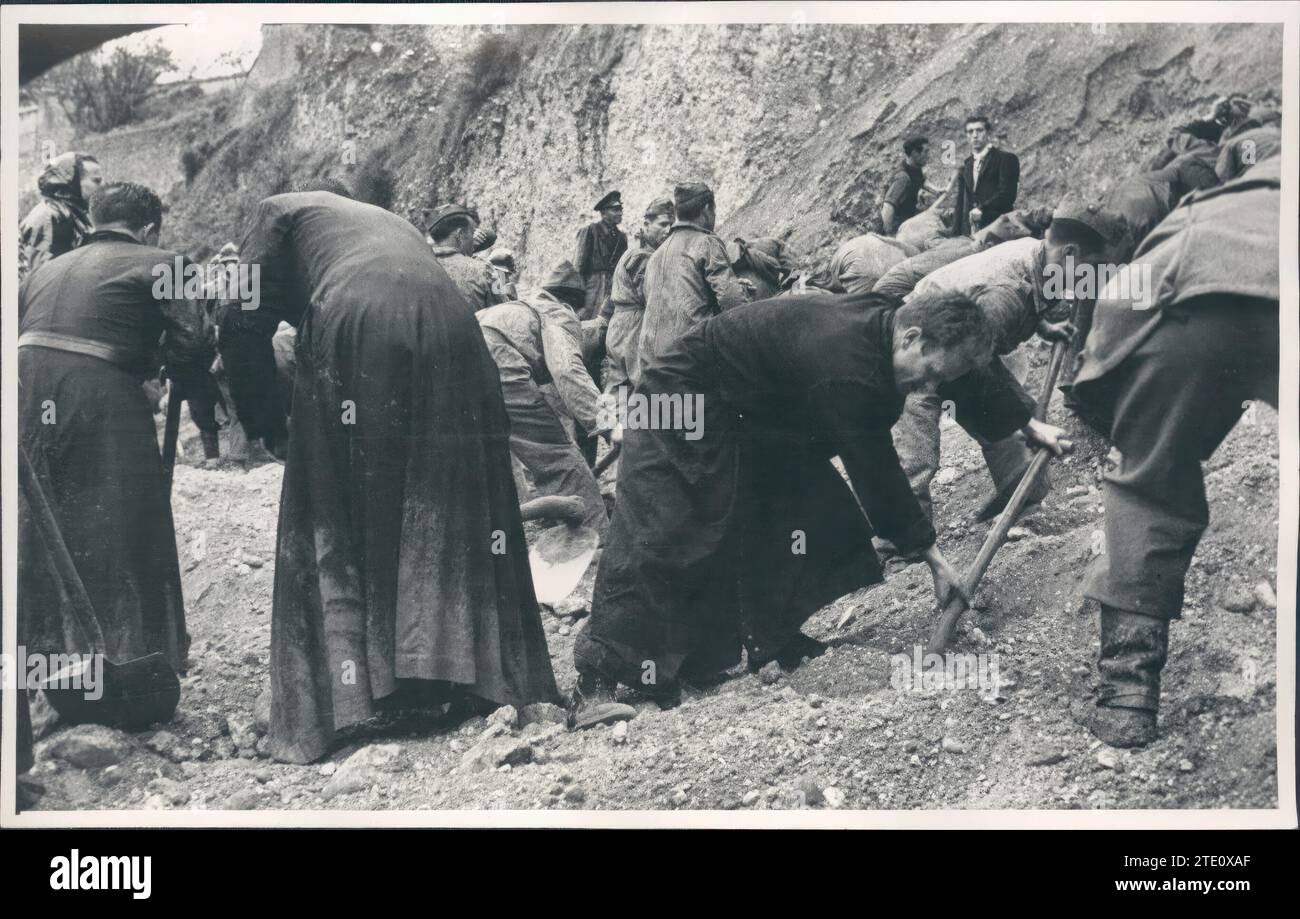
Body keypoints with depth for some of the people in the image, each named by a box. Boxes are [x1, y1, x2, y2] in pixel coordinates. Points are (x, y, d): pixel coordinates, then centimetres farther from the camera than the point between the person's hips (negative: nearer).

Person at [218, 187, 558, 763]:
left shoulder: (280, 214, 25)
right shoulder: (387, 222, 41)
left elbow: (244, 322, 12)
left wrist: (259, 418, 22)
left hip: (358, 329, -4)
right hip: (450, 332, 5)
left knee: (339, 520, 3)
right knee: (450, 505, 11)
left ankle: (345, 694, 0)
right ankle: (480, 677, 12)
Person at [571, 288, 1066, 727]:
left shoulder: (885, 323, -7)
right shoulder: (847, 367, -35)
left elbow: (976, 376, 12)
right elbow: (877, 474, -26)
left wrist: (1032, 425, 12)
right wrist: (930, 553, -17)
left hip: (756, 414, 10)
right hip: (684, 403, -10)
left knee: (805, 507, 4)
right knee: (657, 539, -16)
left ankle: (773, 645, 13)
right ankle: (597, 675, -14)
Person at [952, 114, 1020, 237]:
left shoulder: (1006, 159, 3)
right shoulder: (966, 165, 20)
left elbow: (1008, 194, -8)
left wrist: (982, 209, -15)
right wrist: (957, 234, 7)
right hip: (968, 234, 5)